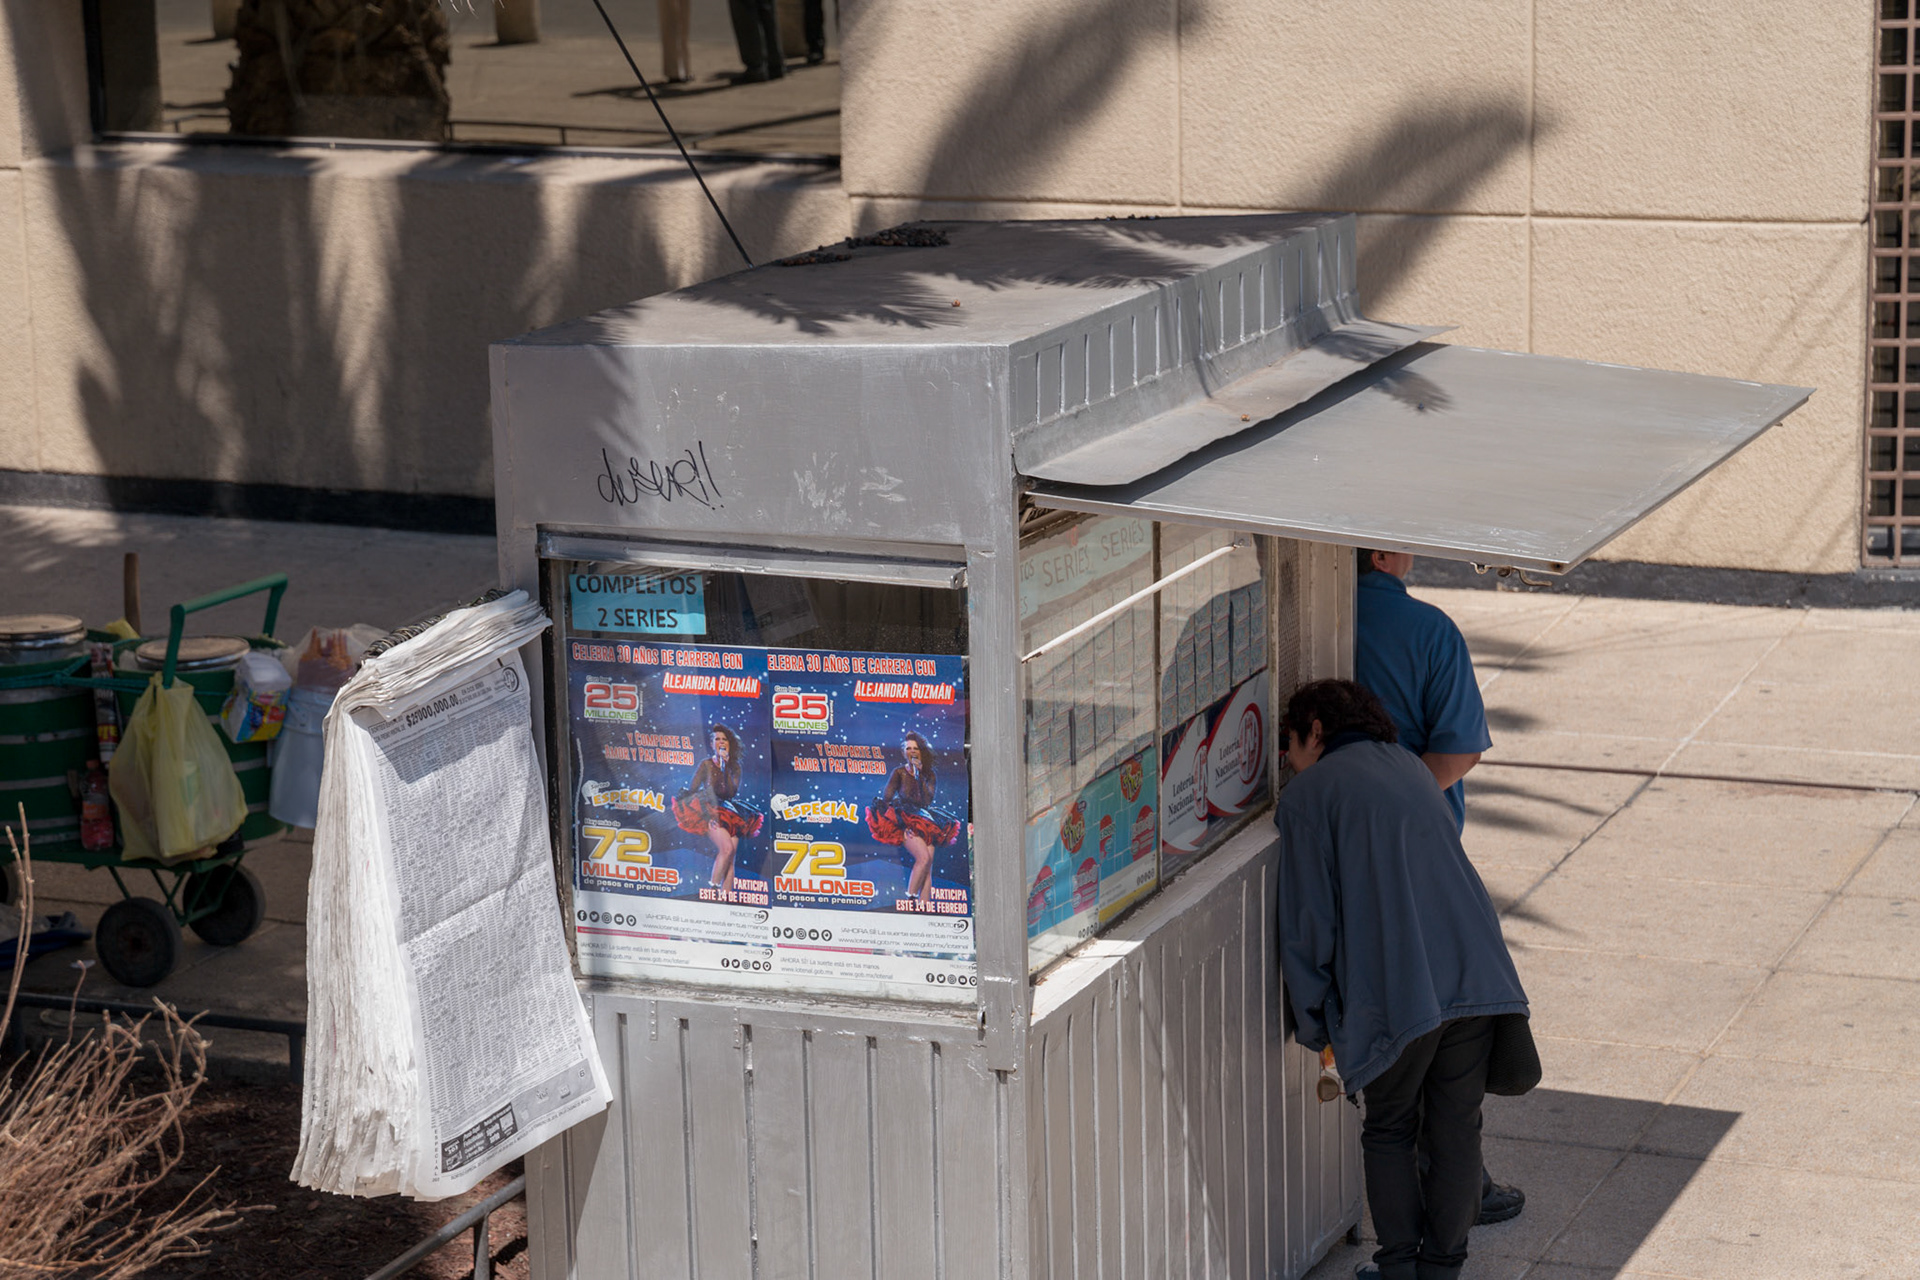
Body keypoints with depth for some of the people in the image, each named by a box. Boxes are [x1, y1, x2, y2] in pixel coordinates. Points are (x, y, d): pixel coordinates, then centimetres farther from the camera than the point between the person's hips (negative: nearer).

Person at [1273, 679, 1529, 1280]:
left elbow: (1309, 923, 0)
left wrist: (1314, 1026, 11)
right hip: (1477, 976, 5)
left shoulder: (1305, 795, 4)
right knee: (1455, 1128, 14)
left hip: (1395, 997, -5)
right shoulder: (1409, 769, 22)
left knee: (1389, 1131, 14)